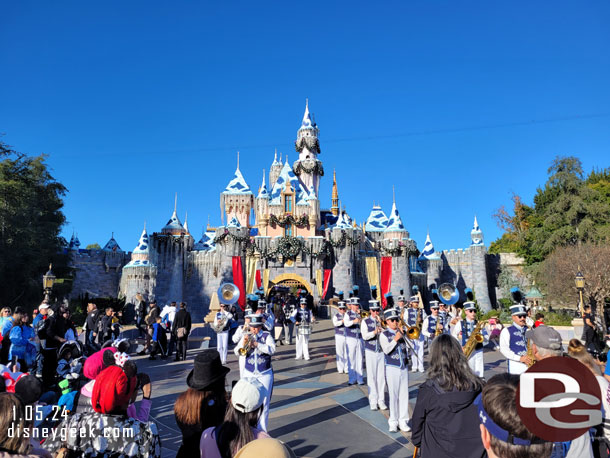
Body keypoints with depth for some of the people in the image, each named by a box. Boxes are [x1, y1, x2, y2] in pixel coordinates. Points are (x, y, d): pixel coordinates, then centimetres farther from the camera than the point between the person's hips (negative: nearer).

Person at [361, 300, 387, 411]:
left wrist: (380, 323, -16)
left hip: (381, 352, 2)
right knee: (371, 376, 2)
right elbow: (364, 336, -13)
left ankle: (381, 400, 14)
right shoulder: (365, 321, -1)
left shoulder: (382, 321, 4)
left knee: (381, 376, 4)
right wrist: (374, 332, -28)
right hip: (370, 352, -2)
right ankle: (373, 401, 11)